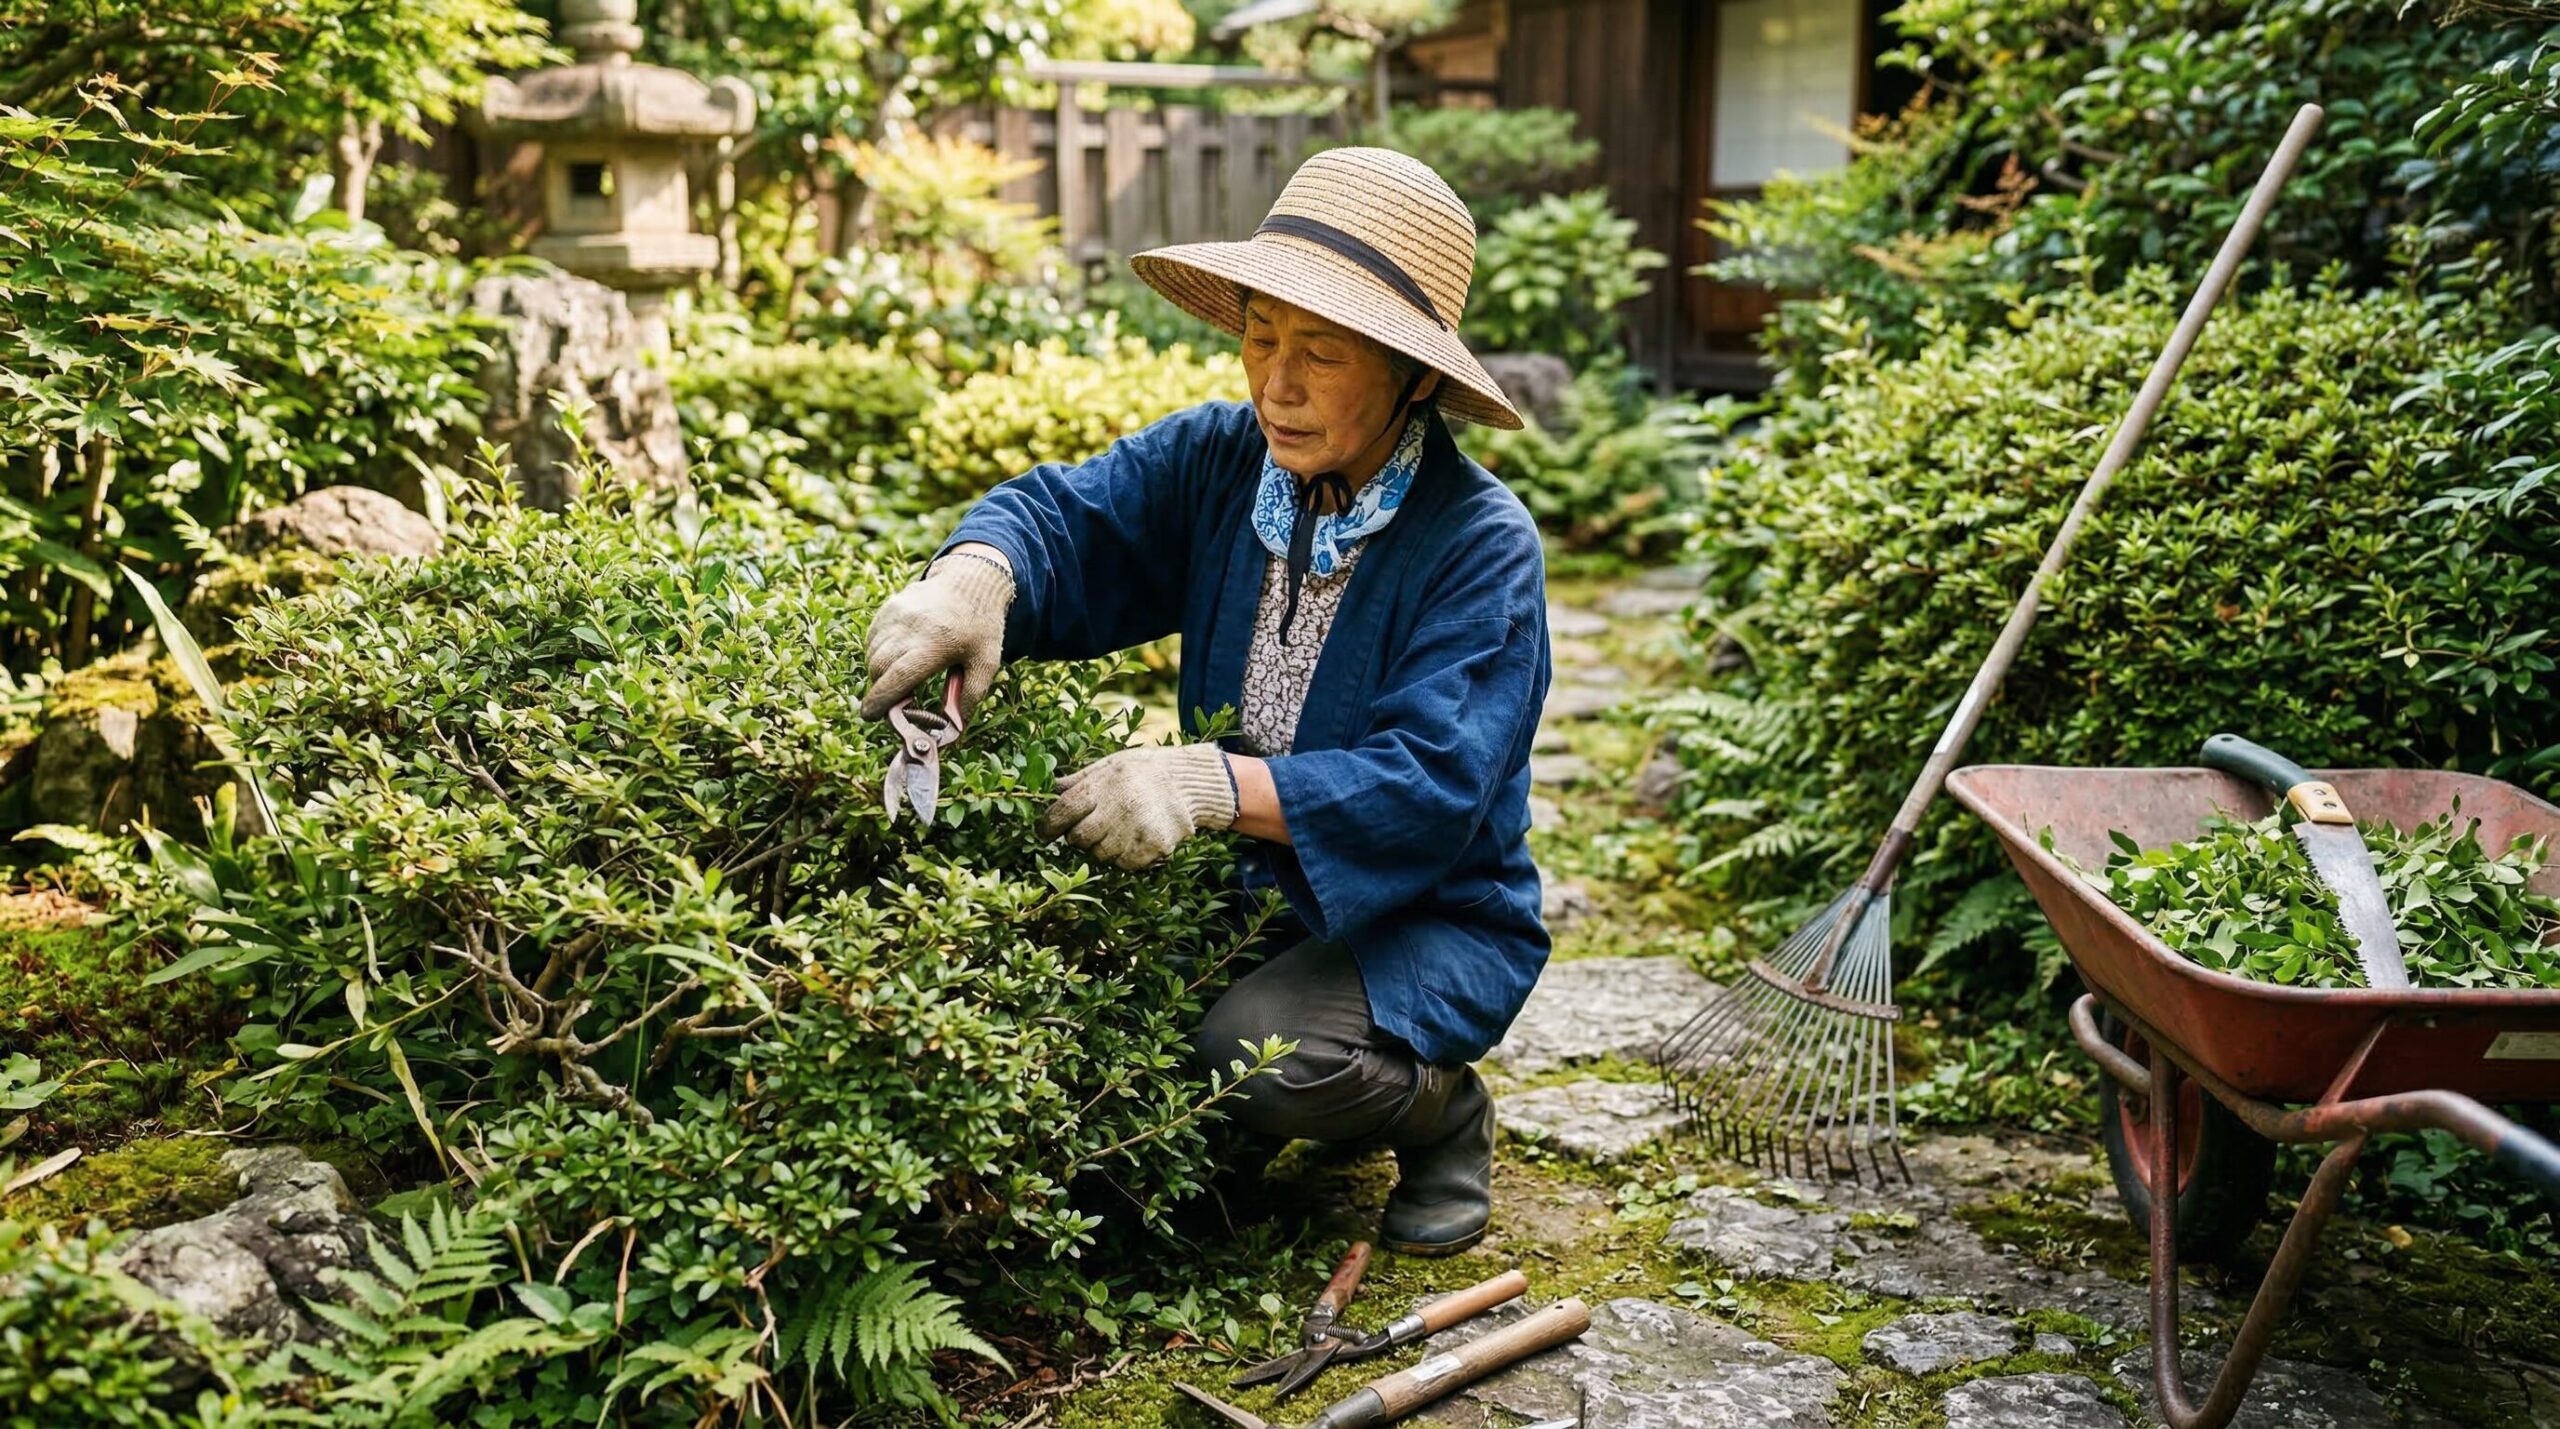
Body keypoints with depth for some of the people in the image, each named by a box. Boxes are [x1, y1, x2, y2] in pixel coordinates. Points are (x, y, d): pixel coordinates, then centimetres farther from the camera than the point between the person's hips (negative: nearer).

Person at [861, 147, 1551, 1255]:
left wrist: (1219, 785, -42)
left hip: (1431, 923, -5)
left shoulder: (1481, 544, -20)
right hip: (1246, 891, 6)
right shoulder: (1219, 462, -4)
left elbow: (1431, 785, -28)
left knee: (1260, 1054, -32)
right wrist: (975, 578, -37)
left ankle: (1440, 1111, 4)